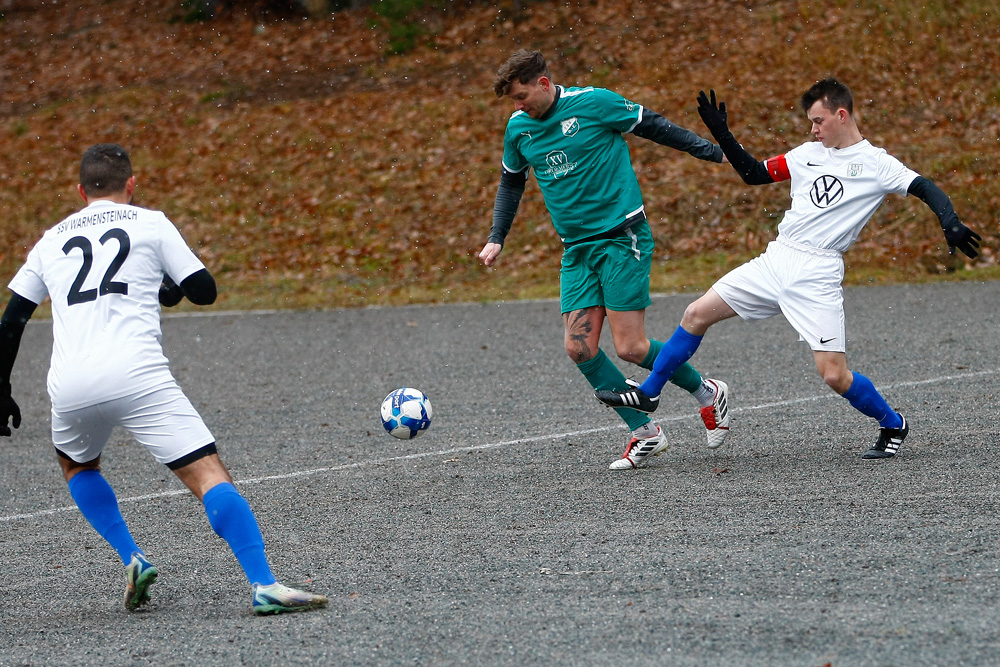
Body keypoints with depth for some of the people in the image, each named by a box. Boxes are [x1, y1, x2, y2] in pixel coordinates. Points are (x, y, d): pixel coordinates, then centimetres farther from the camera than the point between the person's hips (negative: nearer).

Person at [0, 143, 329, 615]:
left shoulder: (52, 240, 23)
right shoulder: (150, 223, 13)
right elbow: (204, 290, 13)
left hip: (69, 388, 3)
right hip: (136, 375, -3)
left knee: (77, 466, 33)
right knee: (208, 475, -6)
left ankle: (131, 559, 16)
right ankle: (264, 586, -21)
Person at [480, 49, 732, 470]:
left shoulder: (594, 103, -12)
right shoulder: (518, 128, 5)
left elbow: (655, 128, -1)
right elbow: (511, 182, 22)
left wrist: (716, 152, 0)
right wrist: (497, 239, 14)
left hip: (622, 237, -6)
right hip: (577, 248, 6)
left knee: (630, 347, -12)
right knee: (579, 348, -6)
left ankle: (708, 394, 13)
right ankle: (644, 433, 6)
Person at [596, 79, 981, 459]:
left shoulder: (876, 164, -2)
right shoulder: (808, 154, 15)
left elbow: (927, 189, -9)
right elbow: (754, 173, 21)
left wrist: (950, 225, -27)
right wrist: (722, 134, 12)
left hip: (817, 276, -6)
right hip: (775, 261, 6)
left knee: (834, 375, -13)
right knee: (696, 315, 4)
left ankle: (892, 425, 12)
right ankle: (648, 394, 17)